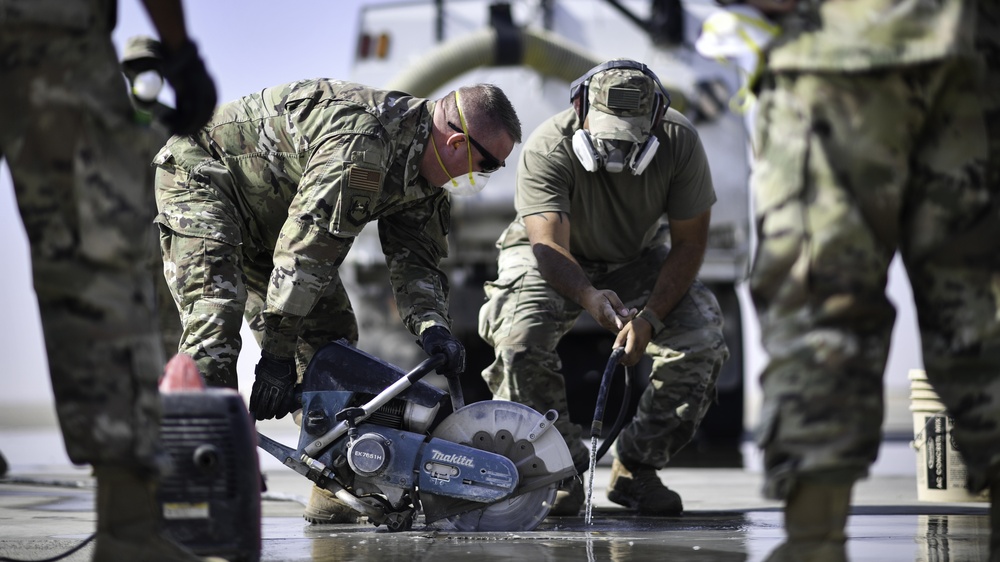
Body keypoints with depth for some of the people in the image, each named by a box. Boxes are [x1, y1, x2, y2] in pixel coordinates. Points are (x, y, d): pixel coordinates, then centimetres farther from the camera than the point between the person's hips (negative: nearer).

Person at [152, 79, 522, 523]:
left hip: (268, 217, 10)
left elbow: (415, 257, -1)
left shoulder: (423, 171, -5)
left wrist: (432, 326, -22)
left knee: (330, 334, 3)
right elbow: (305, 248, -36)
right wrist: (277, 353, -32)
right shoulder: (361, 144, -37)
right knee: (215, 320, -27)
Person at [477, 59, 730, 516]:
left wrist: (650, 317, -29)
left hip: (638, 259, 2)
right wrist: (589, 297, -59)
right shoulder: (546, 149, -31)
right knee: (519, 339, -31)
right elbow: (549, 245, -37)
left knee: (702, 343, -20)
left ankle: (635, 469, -2)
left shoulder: (680, 143, -24)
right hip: (554, 259, -2)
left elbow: (688, 242, -17)